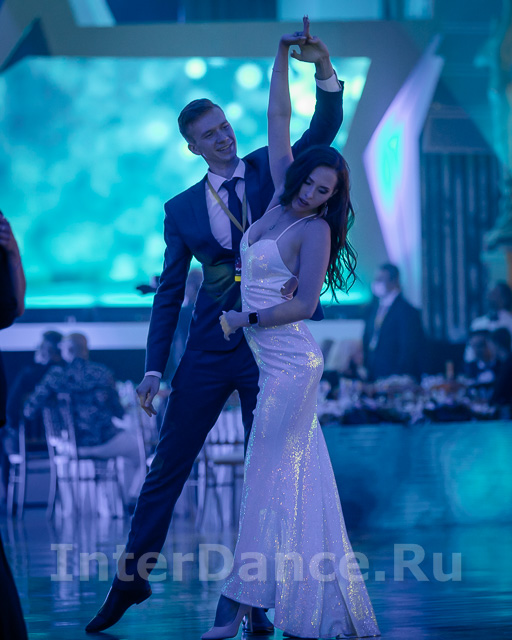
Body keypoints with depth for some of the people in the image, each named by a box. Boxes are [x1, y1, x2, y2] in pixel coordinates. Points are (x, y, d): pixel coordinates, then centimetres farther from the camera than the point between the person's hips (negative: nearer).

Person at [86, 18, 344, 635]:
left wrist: (324, 70, -27)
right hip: (207, 353, 1)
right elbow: (169, 291, 9)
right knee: (166, 467, 5)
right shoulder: (182, 208, 8)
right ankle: (132, 578, 17)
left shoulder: (268, 170, 5)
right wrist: (154, 368, 2)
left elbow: (323, 129, -10)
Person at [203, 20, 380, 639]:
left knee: (270, 478, -7)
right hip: (274, 362, 8)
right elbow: (278, 117, 9)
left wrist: (245, 319, -10)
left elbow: (303, 304, -16)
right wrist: (283, 54, 3)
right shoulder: (281, 198, 8)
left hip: (289, 362, -8)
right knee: (290, 474, 8)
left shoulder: (315, 229, -11)